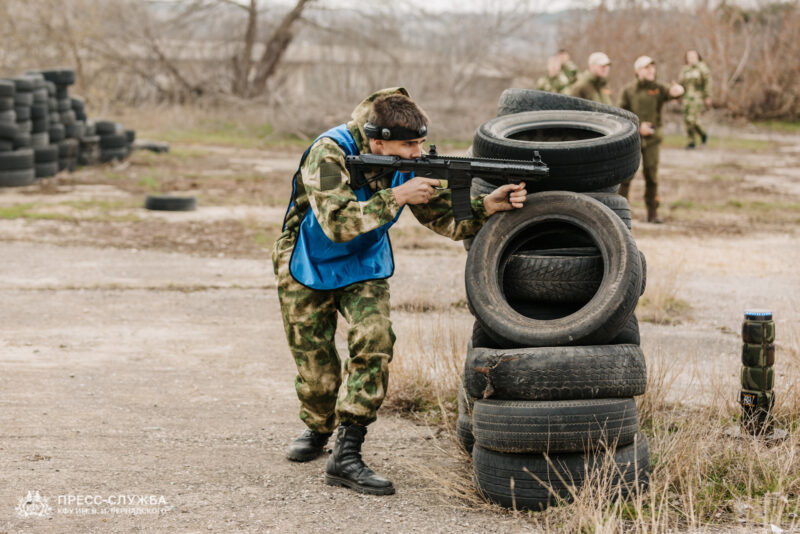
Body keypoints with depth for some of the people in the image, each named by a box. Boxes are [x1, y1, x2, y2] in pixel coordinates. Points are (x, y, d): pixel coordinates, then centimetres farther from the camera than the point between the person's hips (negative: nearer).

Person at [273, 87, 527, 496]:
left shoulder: (411, 164, -13)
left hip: (363, 269, 3)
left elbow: (447, 219, -8)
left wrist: (489, 205, -26)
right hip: (308, 269, -3)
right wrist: (396, 197, -42)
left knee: (374, 342, -18)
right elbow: (337, 223, -39)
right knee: (316, 366, 2)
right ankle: (318, 429, 36)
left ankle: (346, 456, -15)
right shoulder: (329, 153, -29)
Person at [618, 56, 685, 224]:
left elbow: (672, 92, -17)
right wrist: (638, 126, -14)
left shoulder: (658, 89, 3)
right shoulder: (629, 90, 0)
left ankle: (653, 213, 11)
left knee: (652, 177, 4)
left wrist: (677, 91, -41)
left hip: (651, 139, 2)